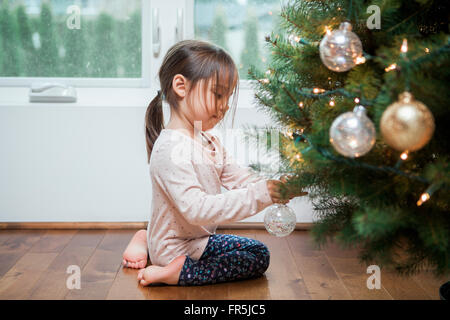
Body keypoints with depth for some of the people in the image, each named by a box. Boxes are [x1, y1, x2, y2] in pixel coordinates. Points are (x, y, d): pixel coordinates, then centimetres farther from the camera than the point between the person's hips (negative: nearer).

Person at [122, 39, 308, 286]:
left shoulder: (208, 141, 5)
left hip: (198, 237, 9)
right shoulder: (172, 148, -28)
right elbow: (197, 209, -36)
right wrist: (259, 195, -38)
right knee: (258, 255, -9)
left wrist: (273, 187, -17)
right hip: (176, 250, -9)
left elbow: (238, 177, 3)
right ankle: (177, 271, -11)